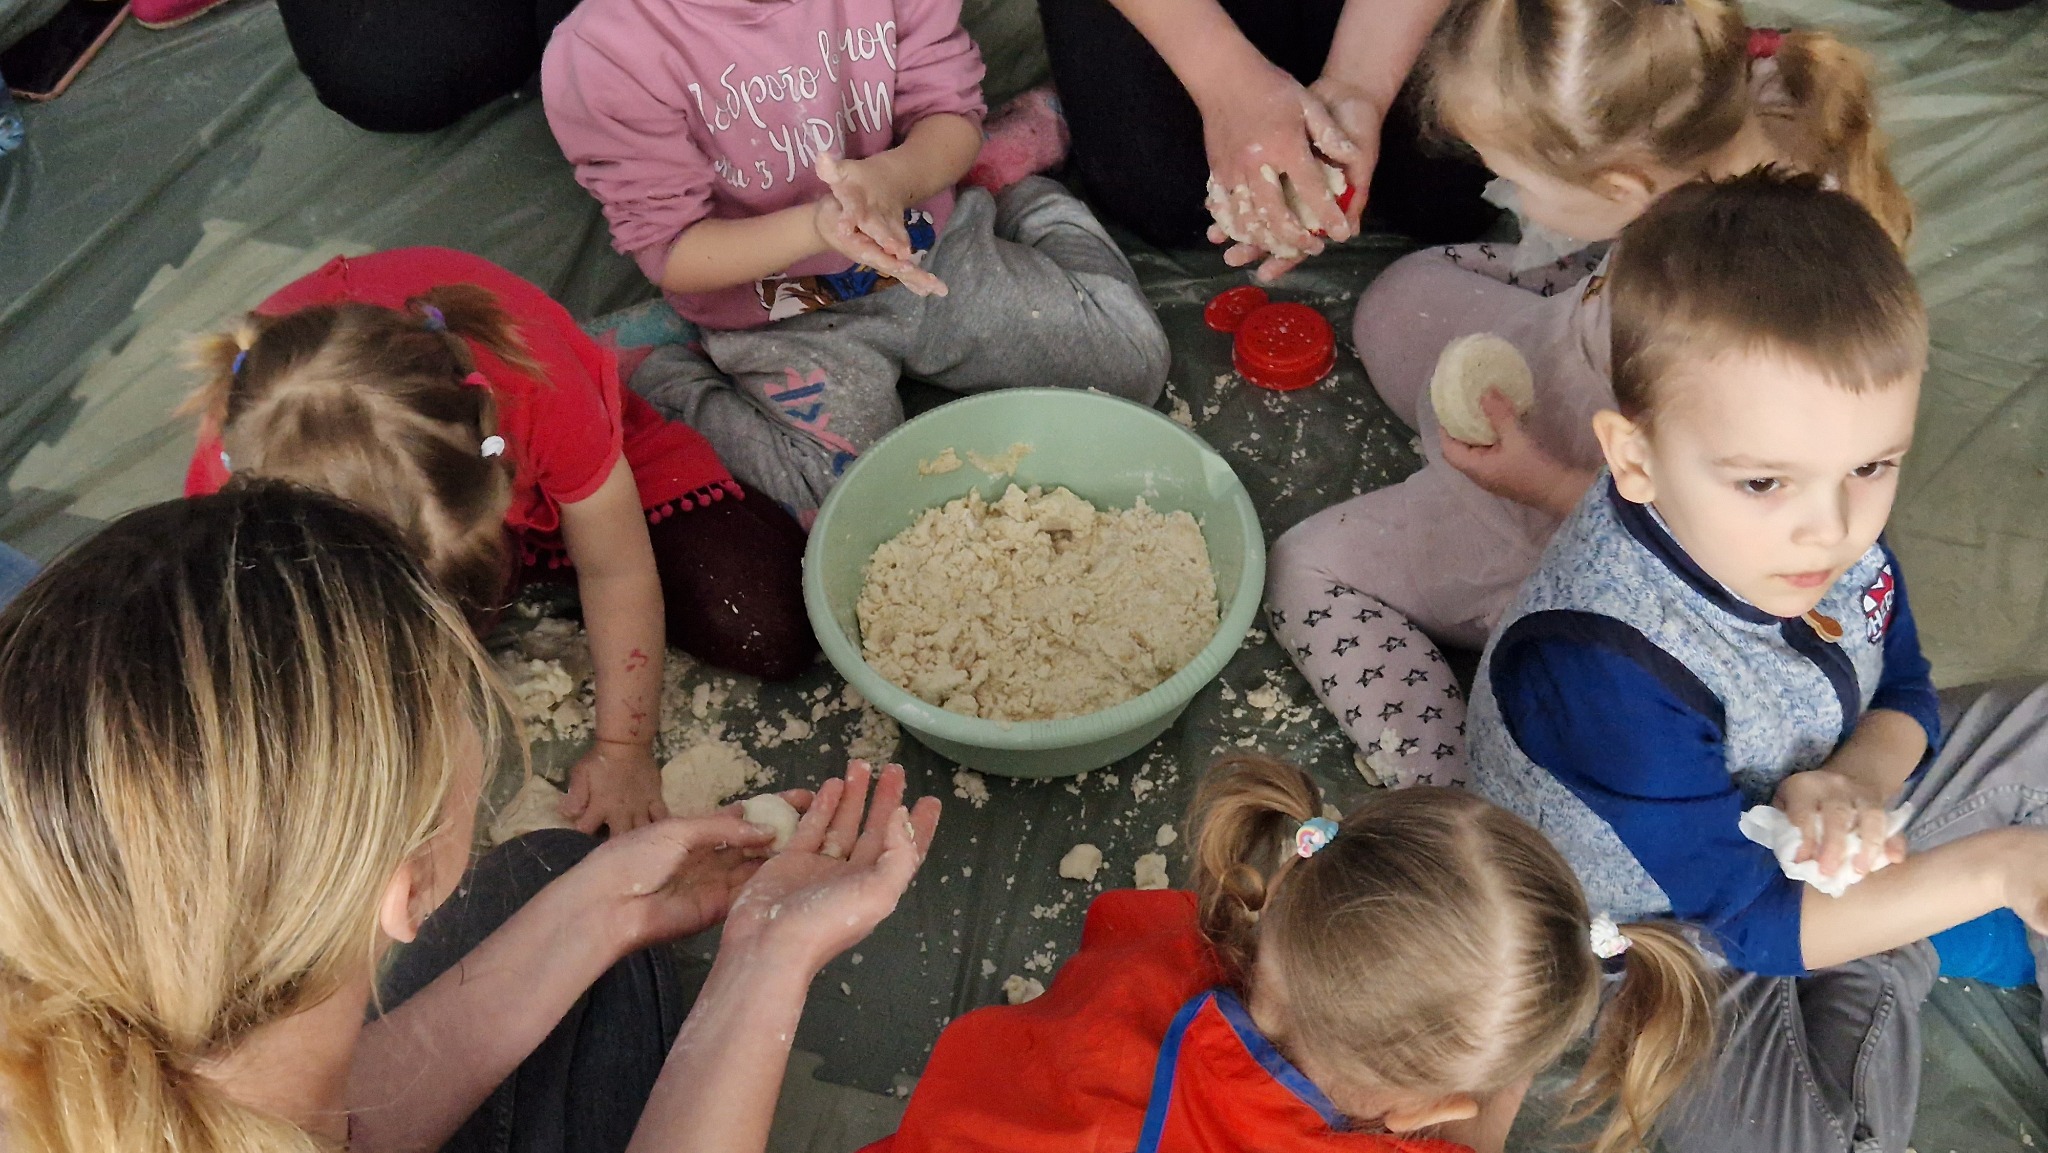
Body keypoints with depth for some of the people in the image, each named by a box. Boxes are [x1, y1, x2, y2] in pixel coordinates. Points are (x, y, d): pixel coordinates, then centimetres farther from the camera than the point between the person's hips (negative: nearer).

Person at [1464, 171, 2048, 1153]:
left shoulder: (1833, 530, -17)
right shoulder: (1607, 671, -39)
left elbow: (1903, 699, 1)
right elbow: (1750, 919, -28)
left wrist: (1856, 780, -23)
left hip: (1806, 840, 7)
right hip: (1679, 932, -7)